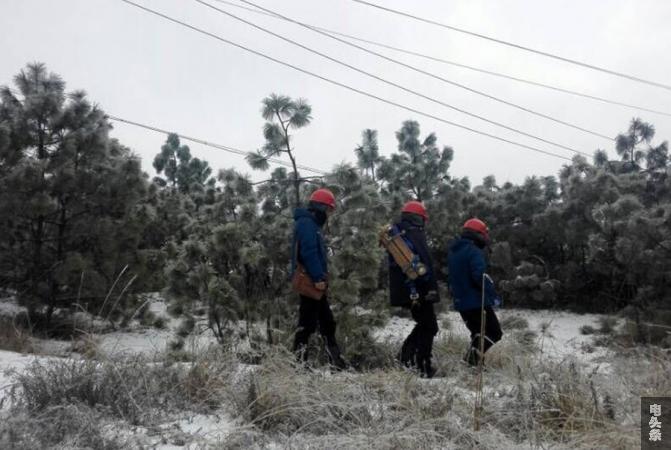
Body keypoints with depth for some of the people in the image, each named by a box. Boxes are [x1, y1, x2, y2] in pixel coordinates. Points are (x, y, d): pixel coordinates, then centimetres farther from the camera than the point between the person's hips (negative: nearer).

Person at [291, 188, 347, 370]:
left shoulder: (311, 224, 21)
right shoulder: (306, 224, -12)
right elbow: (309, 253, -22)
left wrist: (322, 277, 13)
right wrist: (318, 278, -25)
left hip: (314, 282, 11)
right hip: (311, 282, -11)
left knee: (327, 322, 13)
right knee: (307, 322, -7)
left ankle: (336, 361, 20)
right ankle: (299, 360, -3)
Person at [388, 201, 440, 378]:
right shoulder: (415, 234, -11)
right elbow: (426, 263, -18)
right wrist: (432, 288, -18)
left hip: (401, 290, 8)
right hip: (419, 290, -8)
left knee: (423, 323, 22)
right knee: (429, 326, 2)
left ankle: (405, 354, 12)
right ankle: (423, 367, -1)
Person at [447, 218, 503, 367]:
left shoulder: (452, 251, 14)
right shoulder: (474, 251, -15)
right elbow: (480, 276, -25)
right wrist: (493, 295, -19)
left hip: (460, 303, 8)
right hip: (477, 302, -8)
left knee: (478, 333, 20)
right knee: (494, 332, 0)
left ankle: (473, 360, 8)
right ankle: (474, 355, -16)